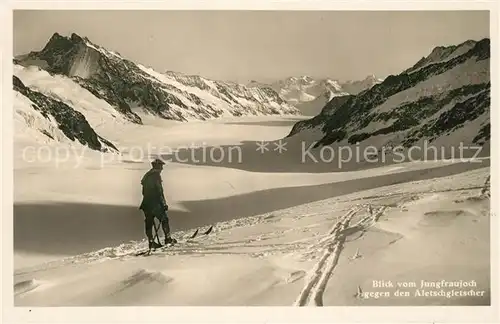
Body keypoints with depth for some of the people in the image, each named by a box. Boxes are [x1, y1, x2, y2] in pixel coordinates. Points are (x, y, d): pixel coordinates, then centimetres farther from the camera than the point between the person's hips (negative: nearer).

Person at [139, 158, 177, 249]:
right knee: (164, 219, 1)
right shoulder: (156, 175, -10)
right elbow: (159, 191, -17)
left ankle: (151, 242, 9)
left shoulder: (146, 176, 17)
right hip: (155, 203, -8)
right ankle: (168, 238, -1)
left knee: (149, 223, 7)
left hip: (146, 203, 8)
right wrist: (164, 203, -16)